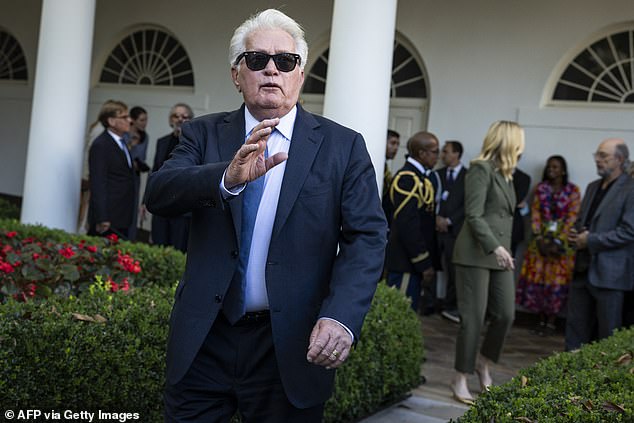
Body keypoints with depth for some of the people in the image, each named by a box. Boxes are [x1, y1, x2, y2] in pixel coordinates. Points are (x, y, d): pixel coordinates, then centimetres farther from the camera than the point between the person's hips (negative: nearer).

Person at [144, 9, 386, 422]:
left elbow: (367, 236, -6)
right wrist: (227, 178, -31)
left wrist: (341, 316, -22)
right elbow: (159, 193, -11)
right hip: (204, 342, 2)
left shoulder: (343, 146, 0)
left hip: (291, 347, -1)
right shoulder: (204, 134, 4)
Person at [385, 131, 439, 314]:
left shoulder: (419, 177, 15)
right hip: (406, 263, -10)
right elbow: (408, 225, -21)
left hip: (413, 260, 10)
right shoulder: (408, 179, -16)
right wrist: (425, 264, -19)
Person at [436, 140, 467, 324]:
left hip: (455, 229, -3)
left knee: (454, 270, -2)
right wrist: (437, 217, -7)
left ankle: (450, 307, 7)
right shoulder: (438, 174, 12)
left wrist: (448, 220, -9)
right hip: (435, 227, 3)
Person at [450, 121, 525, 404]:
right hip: (476, 254, -8)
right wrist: (495, 247, -23)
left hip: (499, 255, 8)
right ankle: (461, 379, 9)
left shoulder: (506, 174, 16)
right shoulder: (481, 169, -9)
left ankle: (483, 364, 25)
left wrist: (502, 248, 10)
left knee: (505, 315, 3)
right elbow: (473, 215, -16)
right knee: (473, 318, -3)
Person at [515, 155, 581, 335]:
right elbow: (535, 213, 4)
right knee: (538, 277, 0)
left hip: (562, 241, -3)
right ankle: (541, 319, 10)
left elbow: (573, 217, -6)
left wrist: (558, 241, -12)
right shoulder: (540, 188, 8)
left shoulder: (573, 190, -1)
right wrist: (538, 237, -8)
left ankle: (551, 321, 7)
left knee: (557, 279, -3)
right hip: (541, 239, 3)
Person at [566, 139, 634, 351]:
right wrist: (576, 233, 2)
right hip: (583, 269, 8)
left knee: (608, 333, 3)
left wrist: (590, 240, -16)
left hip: (609, 273, -7)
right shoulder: (593, 187, 16)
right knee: (575, 327, 12)